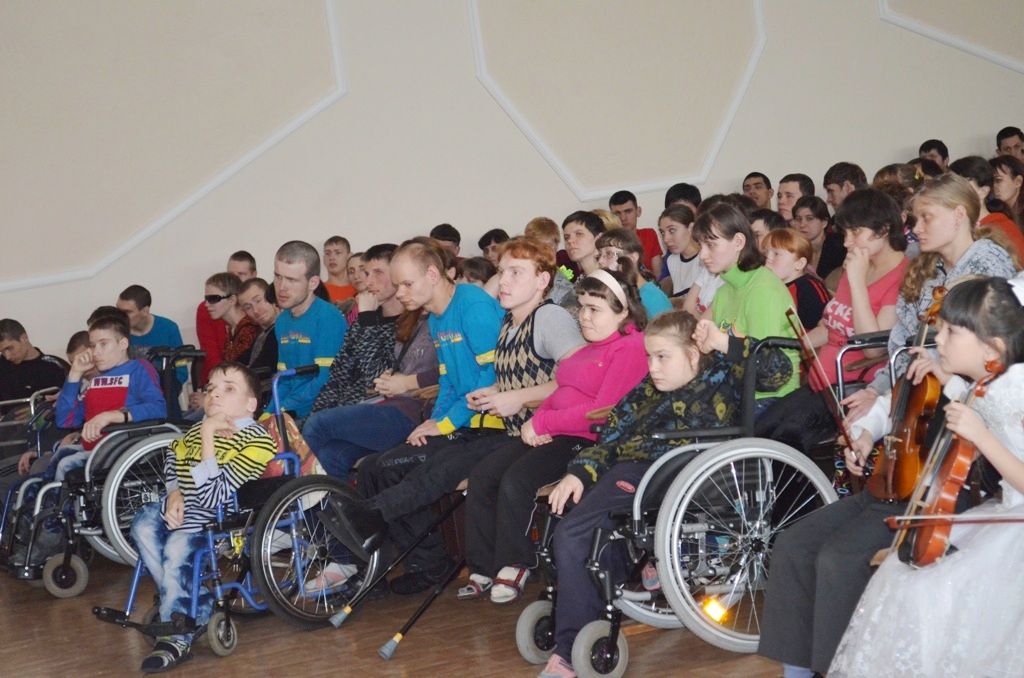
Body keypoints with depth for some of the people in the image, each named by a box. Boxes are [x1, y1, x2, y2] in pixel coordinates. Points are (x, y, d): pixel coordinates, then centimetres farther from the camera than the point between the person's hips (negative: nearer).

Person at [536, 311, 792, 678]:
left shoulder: (720, 377, 13)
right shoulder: (646, 392, 27)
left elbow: (777, 371, 1)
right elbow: (609, 440, 21)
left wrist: (726, 344, -3)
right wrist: (578, 472, 3)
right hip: (625, 472, 6)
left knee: (572, 534, -27)